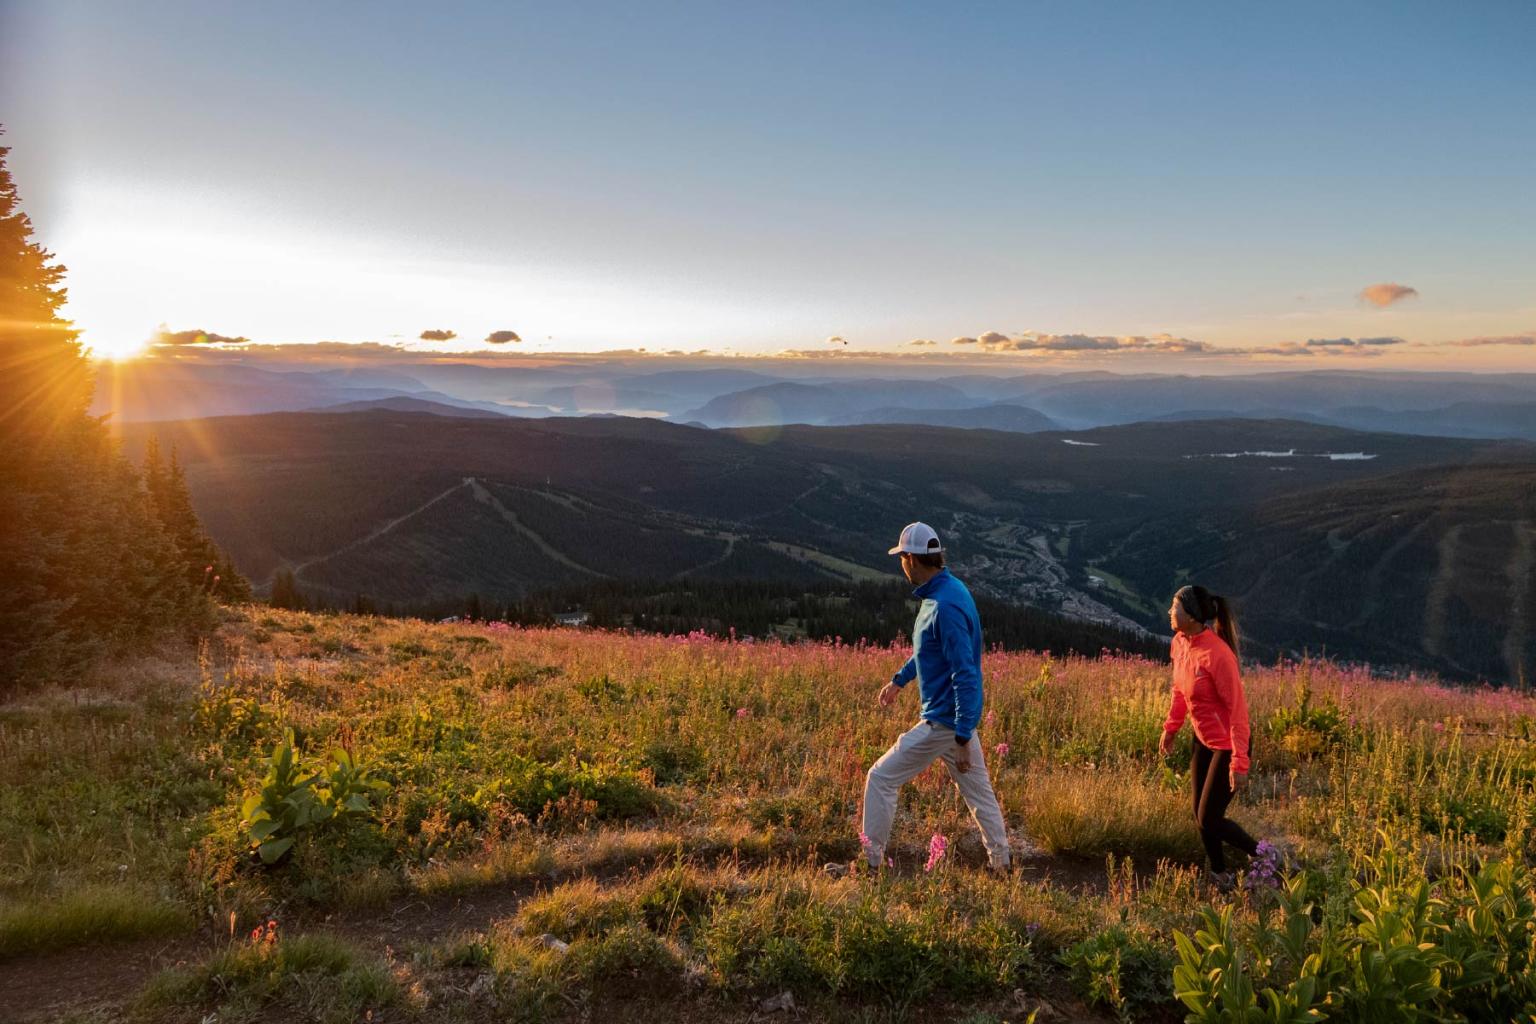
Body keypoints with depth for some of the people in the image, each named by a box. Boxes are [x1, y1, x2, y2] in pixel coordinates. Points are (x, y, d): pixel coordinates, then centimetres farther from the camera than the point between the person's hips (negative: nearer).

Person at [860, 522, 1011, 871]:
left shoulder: (946, 606, -25)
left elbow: (966, 674, -27)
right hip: (957, 717, 10)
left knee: (881, 779, -1)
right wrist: (899, 679, 33)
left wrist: (963, 737, -27)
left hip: (944, 720, -10)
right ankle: (1001, 862, 28)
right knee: (978, 790, 17)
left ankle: (871, 861, 9)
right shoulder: (943, 591, 6)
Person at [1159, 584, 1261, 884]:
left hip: (1227, 744, -8)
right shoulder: (1180, 643, -4)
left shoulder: (1217, 654, -29)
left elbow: (1238, 708, -25)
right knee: (1200, 815, 15)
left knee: (1209, 819, 1)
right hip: (1203, 740, 8)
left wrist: (1239, 763, -24)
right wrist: (1170, 729, 12)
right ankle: (1219, 874, 35)